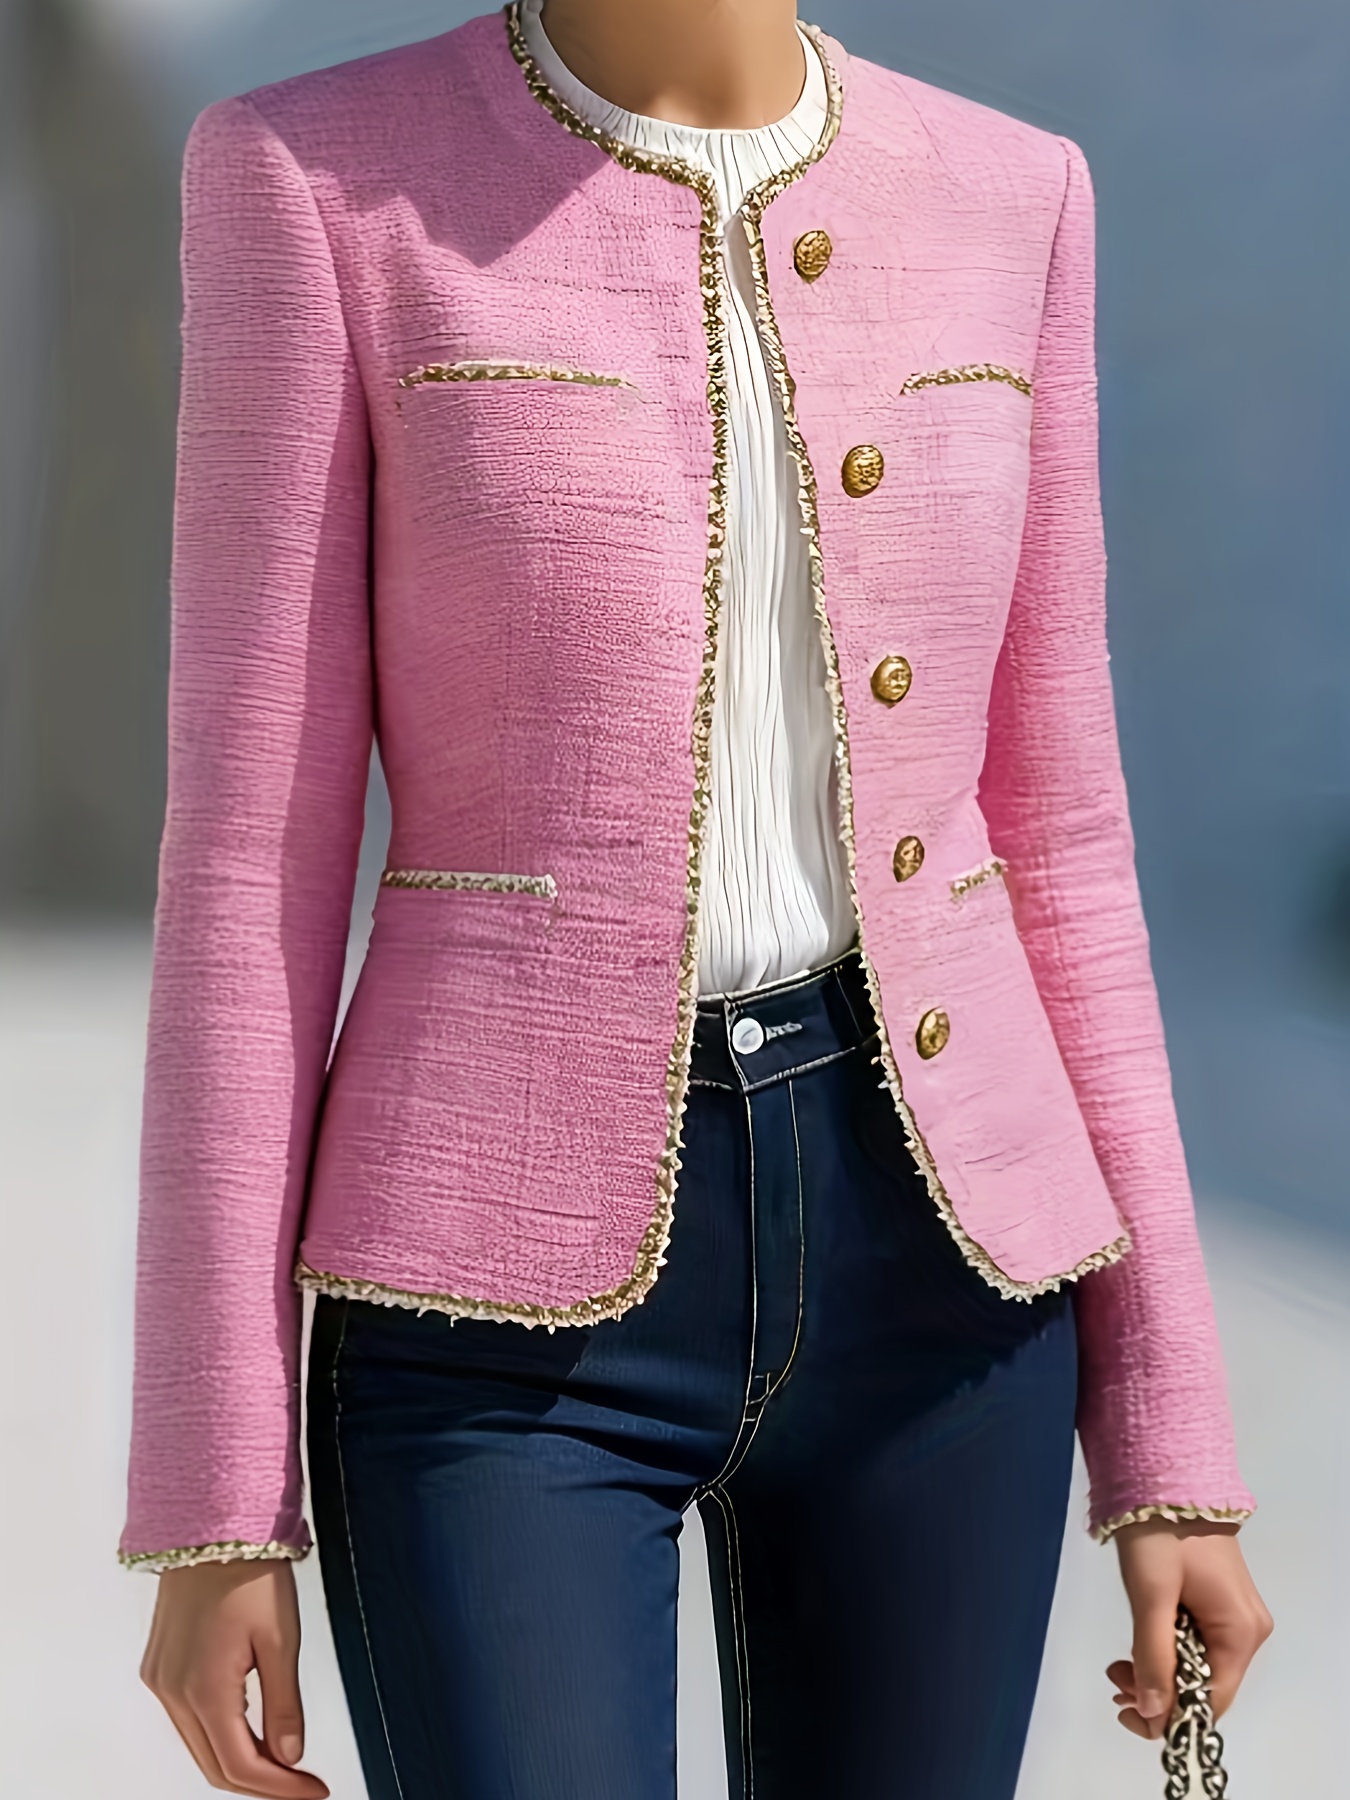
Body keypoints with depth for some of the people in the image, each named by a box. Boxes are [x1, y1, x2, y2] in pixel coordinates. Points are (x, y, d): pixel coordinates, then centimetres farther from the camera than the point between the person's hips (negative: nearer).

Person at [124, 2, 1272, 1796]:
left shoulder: (1001, 198, 6)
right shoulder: (321, 176, -5)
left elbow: (1048, 835, 8)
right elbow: (251, 848, -6)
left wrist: (1173, 1430, 7)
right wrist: (213, 1498, -7)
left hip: (924, 1259, 4)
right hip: (515, 1295, -4)